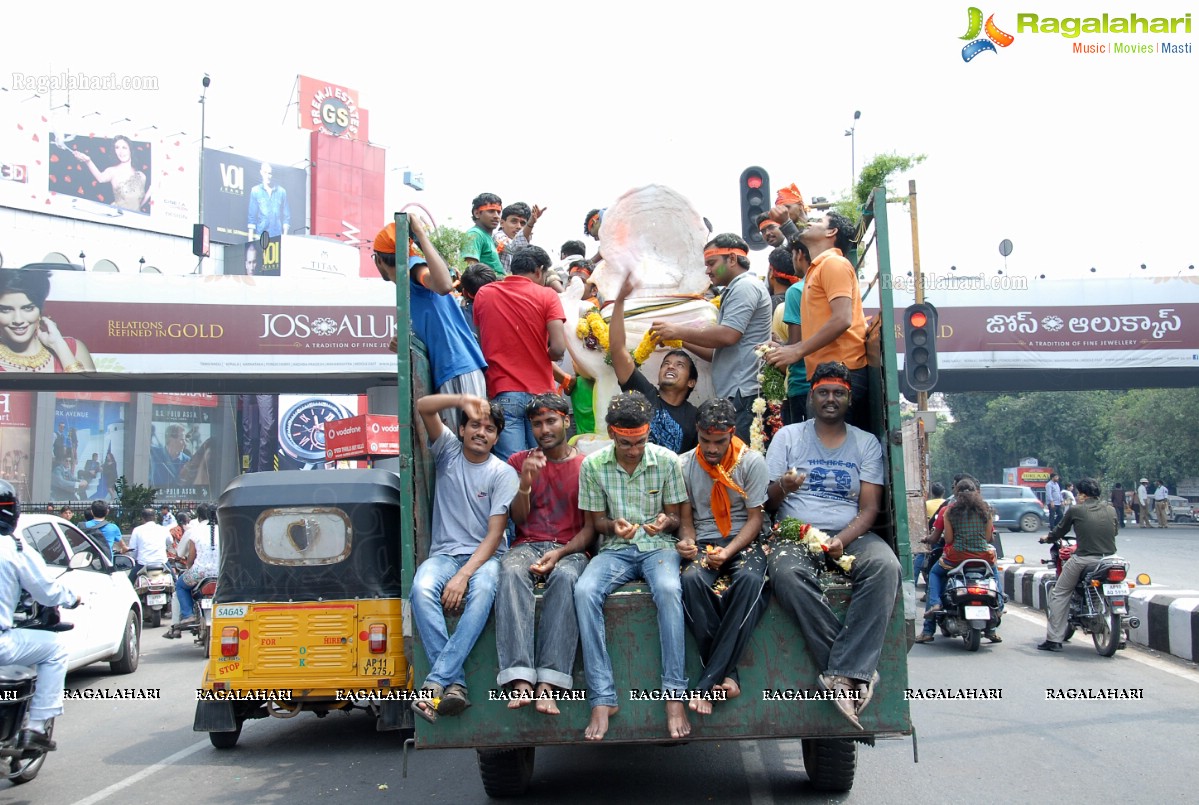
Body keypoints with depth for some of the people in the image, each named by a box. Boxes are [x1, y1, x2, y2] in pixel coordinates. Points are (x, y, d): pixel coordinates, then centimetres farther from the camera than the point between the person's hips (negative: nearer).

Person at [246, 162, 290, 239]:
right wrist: (250, 238, -2)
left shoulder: (281, 191, 6)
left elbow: (286, 215, 9)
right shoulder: (255, 191, 4)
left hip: (278, 235, 1)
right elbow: (251, 215, 4)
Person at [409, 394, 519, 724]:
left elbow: (495, 533, -9)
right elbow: (423, 407, -4)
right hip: (444, 553, 2)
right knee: (422, 589, -33)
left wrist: (464, 575, -22)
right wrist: (463, 399, -20)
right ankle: (455, 683, -36)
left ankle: (436, 681, -39)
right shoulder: (449, 451, 10)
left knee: (483, 589, -37)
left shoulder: (503, 474, 0)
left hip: (484, 555, -2)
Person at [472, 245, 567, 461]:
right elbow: (558, 348, -10)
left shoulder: (483, 294, 7)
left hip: (502, 394, 1)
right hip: (540, 393, -1)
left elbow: (479, 343, 14)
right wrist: (545, 357, 11)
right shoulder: (547, 296, -1)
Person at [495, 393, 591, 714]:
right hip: (527, 545, 2)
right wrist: (525, 482, -9)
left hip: (570, 549, -1)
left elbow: (590, 527, 6)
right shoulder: (519, 461, 16)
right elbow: (519, 520, 10)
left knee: (565, 577, -38)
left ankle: (548, 684, -42)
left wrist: (559, 554, -12)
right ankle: (520, 681, -44)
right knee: (511, 572, -35)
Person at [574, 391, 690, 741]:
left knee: (669, 590, -36)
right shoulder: (593, 465, -1)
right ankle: (603, 699, -28)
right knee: (584, 591, -31)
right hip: (614, 549, 1)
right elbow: (597, 522, 6)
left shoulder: (667, 461, -2)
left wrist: (664, 522, -20)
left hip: (658, 546, -1)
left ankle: (674, 696, -31)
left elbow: (674, 518, 5)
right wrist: (614, 526, -17)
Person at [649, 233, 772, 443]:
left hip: (744, 394, -10)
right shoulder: (735, 290, 26)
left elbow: (727, 335, -17)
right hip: (734, 395, 10)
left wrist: (678, 331, -7)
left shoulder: (745, 287, -4)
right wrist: (681, 340, 14)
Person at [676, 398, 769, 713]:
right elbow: (686, 518, 9)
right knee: (692, 580, -36)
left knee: (751, 579, -37)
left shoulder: (752, 462, -2)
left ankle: (708, 682, -33)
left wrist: (728, 552, -17)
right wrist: (687, 541, -15)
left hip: (743, 540, -1)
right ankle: (727, 674, -28)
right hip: (703, 542, 1)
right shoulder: (685, 464, 3)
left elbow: (755, 518, -2)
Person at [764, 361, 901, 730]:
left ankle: (844, 672, -33)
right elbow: (767, 503, 9)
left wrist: (843, 540, -15)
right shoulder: (788, 436, 13)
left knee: (886, 567, -33)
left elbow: (869, 508, 5)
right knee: (786, 573, -36)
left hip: (851, 534, 1)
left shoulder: (866, 443, 14)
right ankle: (859, 670, -31)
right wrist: (782, 488, -17)